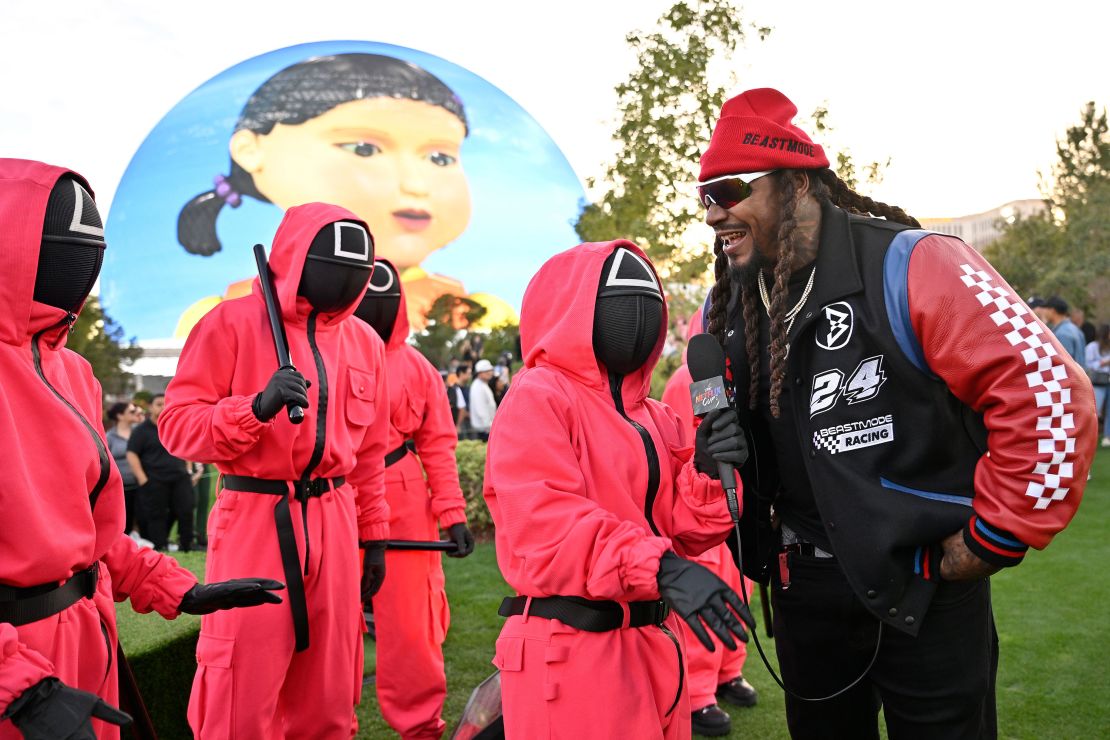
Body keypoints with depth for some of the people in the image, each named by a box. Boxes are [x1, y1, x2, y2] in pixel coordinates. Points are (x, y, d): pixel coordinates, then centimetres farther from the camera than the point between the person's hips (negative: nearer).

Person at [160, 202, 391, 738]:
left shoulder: (363, 341, 13)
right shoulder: (233, 322, -2)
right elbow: (177, 424, -6)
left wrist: (374, 536, 17)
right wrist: (257, 407, -22)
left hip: (335, 524, 5)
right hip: (255, 522, -4)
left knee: (329, 697, 11)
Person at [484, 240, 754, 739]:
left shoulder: (655, 418, 11)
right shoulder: (537, 399, -10)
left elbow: (681, 531, 8)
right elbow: (544, 525, -23)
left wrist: (707, 471, -10)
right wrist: (661, 569, -31)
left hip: (653, 645, 7)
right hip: (570, 649, -7)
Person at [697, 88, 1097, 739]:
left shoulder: (910, 268, -19)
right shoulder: (725, 308, 1)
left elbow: (1049, 393, -23)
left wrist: (994, 540, -16)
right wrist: (753, 533, 7)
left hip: (925, 587, -5)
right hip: (802, 589, 6)